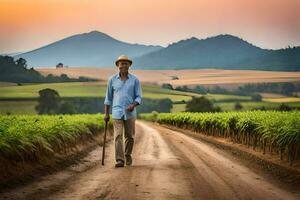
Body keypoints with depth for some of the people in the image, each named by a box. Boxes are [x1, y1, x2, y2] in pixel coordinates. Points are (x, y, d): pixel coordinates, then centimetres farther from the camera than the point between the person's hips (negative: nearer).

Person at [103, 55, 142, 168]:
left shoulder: (135, 80, -1)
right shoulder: (112, 79, 1)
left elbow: (139, 97, 0)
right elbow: (108, 97, 7)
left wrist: (133, 105, -22)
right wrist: (106, 114, 3)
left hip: (130, 113, 1)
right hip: (117, 113, -1)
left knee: (130, 136, 8)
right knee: (118, 136, -12)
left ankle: (128, 155, 32)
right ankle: (120, 160, -14)